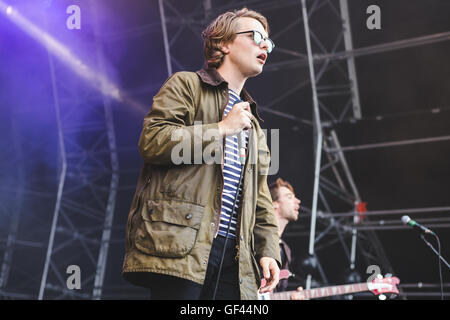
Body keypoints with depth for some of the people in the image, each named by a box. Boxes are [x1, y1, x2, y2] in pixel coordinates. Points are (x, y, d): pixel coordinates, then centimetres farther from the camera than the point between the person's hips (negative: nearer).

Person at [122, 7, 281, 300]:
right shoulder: (186, 85, 8)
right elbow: (151, 141, -10)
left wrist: (268, 250, 11)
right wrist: (222, 128, -5)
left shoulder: (253, 123, 28)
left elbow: (260, 198, 24)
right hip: (180, 244, -6)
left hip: (234, 254, 6)